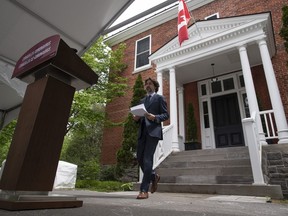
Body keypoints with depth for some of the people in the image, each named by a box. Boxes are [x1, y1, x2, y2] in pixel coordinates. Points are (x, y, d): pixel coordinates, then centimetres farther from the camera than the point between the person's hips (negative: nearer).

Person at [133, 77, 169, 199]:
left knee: (147, 159, -12)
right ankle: (153, 176, 29)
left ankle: (144, 190, -5)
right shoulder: (142, 100, 25)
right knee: (140, 158, 5)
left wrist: (155, 117, -18)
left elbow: (166, 115, 0)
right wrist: (137, 118, 1)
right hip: (142, 132, 6)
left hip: (153, 131, -6)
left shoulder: (159, 98, 8)